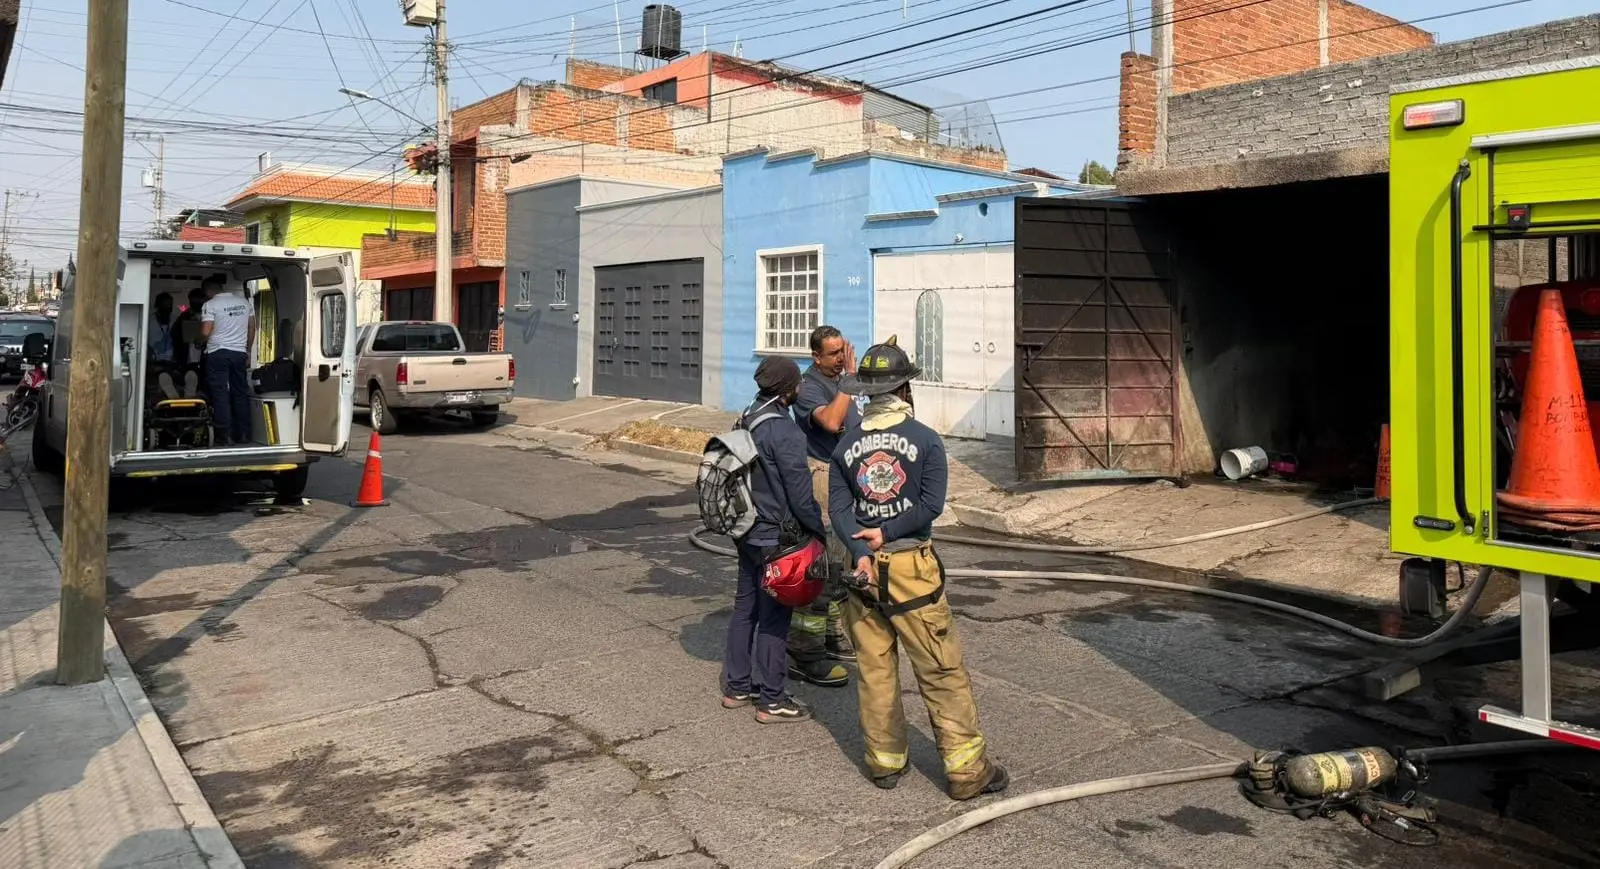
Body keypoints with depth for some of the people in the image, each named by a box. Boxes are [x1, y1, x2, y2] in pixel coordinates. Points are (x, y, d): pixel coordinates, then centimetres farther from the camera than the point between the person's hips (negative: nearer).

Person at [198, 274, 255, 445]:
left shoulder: (210, 305, -8)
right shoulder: (244, 301, 9)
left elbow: (205, 333, -13)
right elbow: (252, 329, 12)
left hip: (217, 353, -5)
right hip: (239, 353, 5)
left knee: (220, 395, -2)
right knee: (240, 393, 10)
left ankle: (225, 437, -4)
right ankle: (243, 434, 13)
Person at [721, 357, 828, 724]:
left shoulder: (745, 420, 6)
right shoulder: (784, 432, -21)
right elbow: (799, 493, -18)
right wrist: (819, 532, -5)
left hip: (746, 532, 9)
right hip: (776, 538, -9)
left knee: (745, 607, 17)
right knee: (774, 616, 0)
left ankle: (736, 686, 27)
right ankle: (771, 700, 9)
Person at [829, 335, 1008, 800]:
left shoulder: (847, 445, 5)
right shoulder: (925, 439, -6)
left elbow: (839, 508, -4)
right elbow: (931, 504, -13)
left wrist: (861, 552, -12)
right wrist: (887, 533, -9)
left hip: (864, 567, 4)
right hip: (913, 566, -3)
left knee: (875, 669, 12)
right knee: (942, 671, 3)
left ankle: (885, 761, 22)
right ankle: (966, 769, 8)